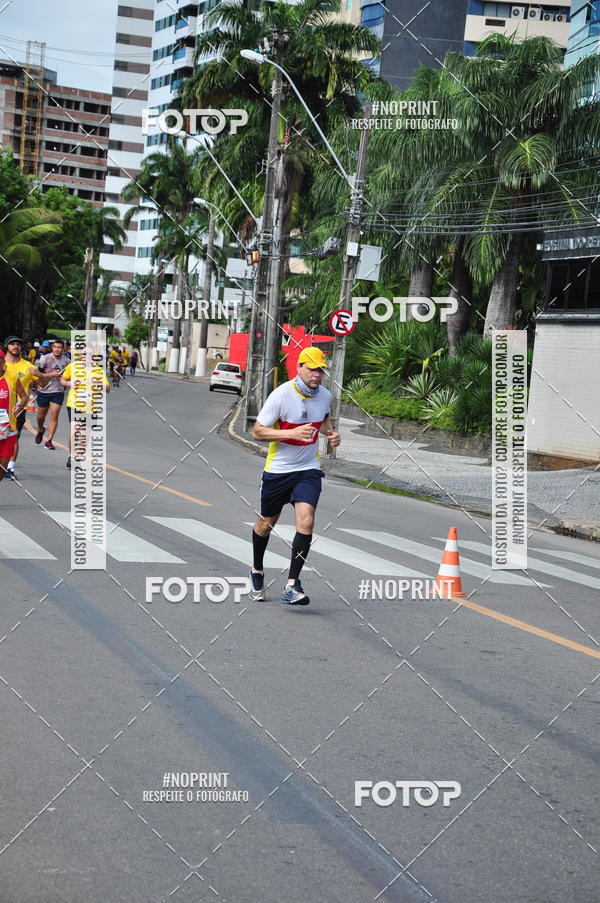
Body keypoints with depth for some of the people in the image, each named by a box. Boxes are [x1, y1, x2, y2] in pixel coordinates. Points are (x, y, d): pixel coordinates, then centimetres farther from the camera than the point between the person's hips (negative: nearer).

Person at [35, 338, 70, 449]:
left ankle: (49, 441, -6)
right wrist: (51, 375, -22)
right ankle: (40, 430, 46)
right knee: (41, 415, 13)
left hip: (58, 391, 1)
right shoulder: (45, 358, -10)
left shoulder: (66, 360, 1)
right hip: (44, 390, -1)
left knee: (54, 416, -10)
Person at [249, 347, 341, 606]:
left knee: (306, 521, -18)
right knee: (266, 523, 12)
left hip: (308, 470, 2)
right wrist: (293, 433, -27)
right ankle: (257, 571, 41)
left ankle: (292, 586, -16)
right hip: (278, 470, -2)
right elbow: (257, 432, -16)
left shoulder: (324, 395, -2)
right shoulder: (281, 395, -17)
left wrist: (330, 433, 1)